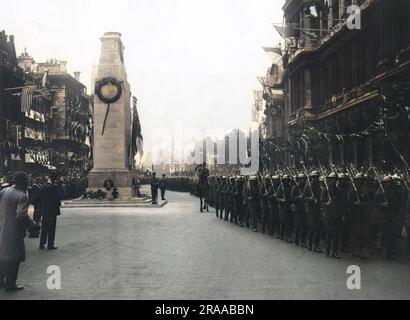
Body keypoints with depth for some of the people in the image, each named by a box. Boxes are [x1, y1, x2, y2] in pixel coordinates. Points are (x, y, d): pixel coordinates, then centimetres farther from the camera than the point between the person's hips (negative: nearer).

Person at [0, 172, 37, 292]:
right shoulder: (22, 196, -18)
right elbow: (22, 215, -25)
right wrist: (33, 224, -12)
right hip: (14, 231, -7)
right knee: (14, 258, 4)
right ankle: (10, 284, 11)